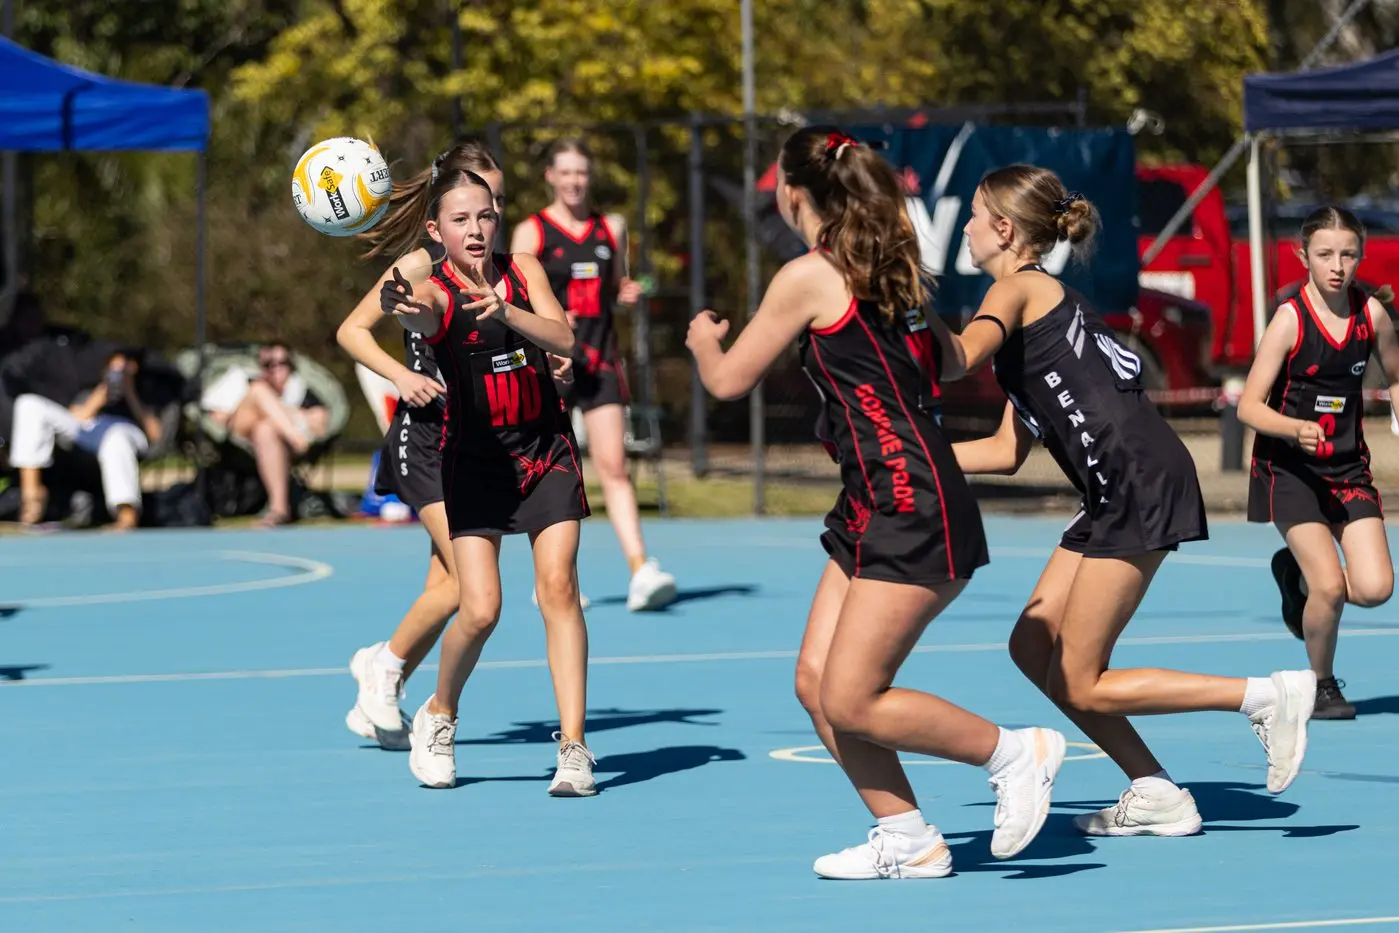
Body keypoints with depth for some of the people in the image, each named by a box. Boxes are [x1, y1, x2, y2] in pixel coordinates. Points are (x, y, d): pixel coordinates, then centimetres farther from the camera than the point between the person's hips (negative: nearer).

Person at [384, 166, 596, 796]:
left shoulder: (522, 272, -2)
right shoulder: (436, 294, -14)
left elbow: (564, 340, -16)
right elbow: (420, 314, -39)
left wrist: (504, 309, -33)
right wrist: (405, 305, -63)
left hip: (546, 449, 3)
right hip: (475, 458, -2)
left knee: (558, 586, -12)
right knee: (480, 610, -11)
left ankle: (574, 747, -11)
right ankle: (438, 717, 18)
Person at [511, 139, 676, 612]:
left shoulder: (611, 228, 11)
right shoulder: (531, 232, 0)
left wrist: (627, 293, 0)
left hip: (600, 360, 2)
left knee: (614, 467, -8)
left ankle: (640, 573, -17)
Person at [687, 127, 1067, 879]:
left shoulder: (808, 277, -11)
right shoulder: (886, 265, 13)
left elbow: (728, 381, -3)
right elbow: (942, 353, 27)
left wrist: (703, 339, 20)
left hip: (910, 505, -9)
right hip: (875, 506, 9)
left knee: (852, 702, -8)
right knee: (817, 684, 6)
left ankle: (1016, 753, 2)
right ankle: (907, 841, 9)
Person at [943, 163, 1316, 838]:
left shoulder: (1019, 288, -3)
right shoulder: (1044, 299, 25)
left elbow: (959, 358, -25)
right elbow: (1008, 450, 25)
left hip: (1142, 481, -10)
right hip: (1114, 496, 10)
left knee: (1079, 685, -6)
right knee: (1032, 646, 9)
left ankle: (1268, 697, -4)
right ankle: (1155, 796, 10)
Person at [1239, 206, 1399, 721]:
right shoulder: (1290, 319, -15)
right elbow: (1249, 406, -17)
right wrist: (1297, 430, -34)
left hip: (1347, 465, 4)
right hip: (1289, 467, -4)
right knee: (1331, 588, -18)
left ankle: (1297, 573, 22)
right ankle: (1321, 685, 11)